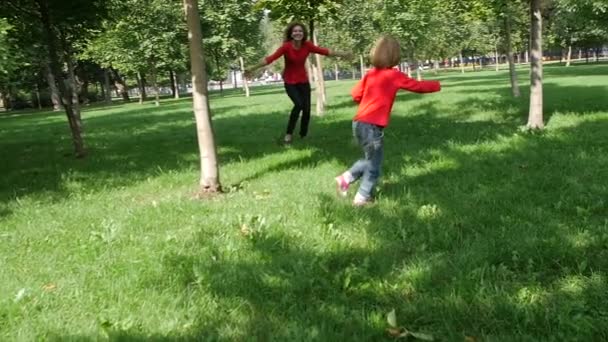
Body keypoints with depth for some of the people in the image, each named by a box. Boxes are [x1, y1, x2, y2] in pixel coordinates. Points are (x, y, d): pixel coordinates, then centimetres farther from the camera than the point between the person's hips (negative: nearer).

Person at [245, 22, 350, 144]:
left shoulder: (307, 45, -11)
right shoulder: (286, 46, -21)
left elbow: (324, 51, -3)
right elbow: (270, 58, -27)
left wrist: (342, 54, -1)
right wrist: (253, 68, -33)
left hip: (303, 81, 4)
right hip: (290, 82, -4)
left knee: (307, 108, 0)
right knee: (298, 104, -24)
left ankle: (303, 135, 21)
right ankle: (289, 133, -9)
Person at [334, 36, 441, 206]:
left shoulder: (370, 74, 10)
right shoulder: (394, 75, -6)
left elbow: (355, 94, 11)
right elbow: (418, 86, 2)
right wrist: (436, 85, 19)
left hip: (359, 123, 7)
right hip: (372, 127, -7)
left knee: (370, 159, 25)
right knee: (374, 165, 9)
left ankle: (345, 178, 18)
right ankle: (362, 198, 15)